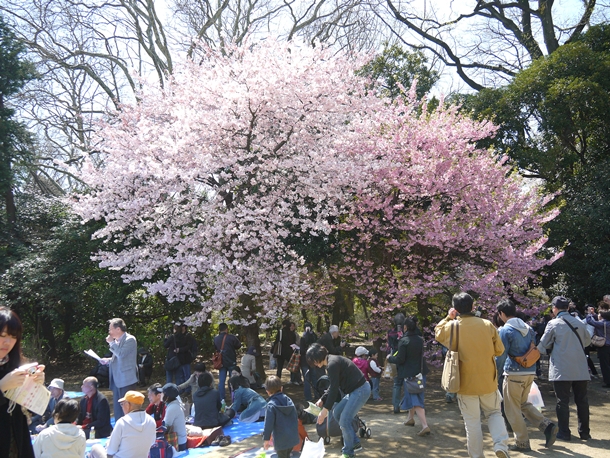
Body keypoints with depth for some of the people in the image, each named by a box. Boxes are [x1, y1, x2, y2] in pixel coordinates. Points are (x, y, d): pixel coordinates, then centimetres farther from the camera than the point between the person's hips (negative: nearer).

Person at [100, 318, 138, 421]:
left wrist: (111, 343, -15)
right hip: (117, 380, 9)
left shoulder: (130, 340, -12)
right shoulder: (117, 340, 14)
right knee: (117, 409, 15)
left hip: (126, 380, -9)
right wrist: (108, 360, 8)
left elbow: (121, 354, -25)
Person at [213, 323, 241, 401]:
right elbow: (239, 346, 0)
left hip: (221, 362, 3)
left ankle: (221, 399, 9)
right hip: (231, 362, -3)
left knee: (221, 381, 7)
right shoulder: (231, 337, -13)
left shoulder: (216, 339, 0)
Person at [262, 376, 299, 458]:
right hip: (293, 437, 6)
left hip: (281, 440, -6)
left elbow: (269, 423, -16)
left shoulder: (271, 405, -16)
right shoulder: (289, 400, 4)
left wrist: (266, 438, -8)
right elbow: (295, 418, 12)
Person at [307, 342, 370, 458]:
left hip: (360, 390, -11)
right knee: (337, 413, 16)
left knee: (344, 420, -9)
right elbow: (333, 386, 19)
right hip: (355, 390, 11)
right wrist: (322, 400, 15)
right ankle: (354, 443, 24)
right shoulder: (331, 361, 9)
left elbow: (334, 389, -22)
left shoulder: (332, 364, -21)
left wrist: (325, 410, -18)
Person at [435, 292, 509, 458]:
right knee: (494, 413, 21)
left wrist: (448, 318, 17)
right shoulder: (487, 325, -7)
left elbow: (438, 334, 13)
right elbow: (499, 350, 1)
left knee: (472, 422, 10)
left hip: (466, 383, -1)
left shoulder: (451, 326, -9)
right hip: (488, 381, 1)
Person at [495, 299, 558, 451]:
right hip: (530, 372, 7)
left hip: (514, 374, -7)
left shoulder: (505, 330, -13)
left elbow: (501, 355, -13)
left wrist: (497, 371, 1)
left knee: (512, 409, 5)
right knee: (523, 403, 22)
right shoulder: (527, 327, 8)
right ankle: (547, 426, 6)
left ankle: (522, 442, 9)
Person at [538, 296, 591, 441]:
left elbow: (543, 346, -2)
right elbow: (587, 341, 19)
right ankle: (584, 432, 20)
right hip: (580, 368, 4)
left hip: (561, 369, -4)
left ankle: (564, 433, 8)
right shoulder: (579, 323, 4)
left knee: (562, 401, 4)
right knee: (582, 400, 13)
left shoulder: (553, 324, -8)